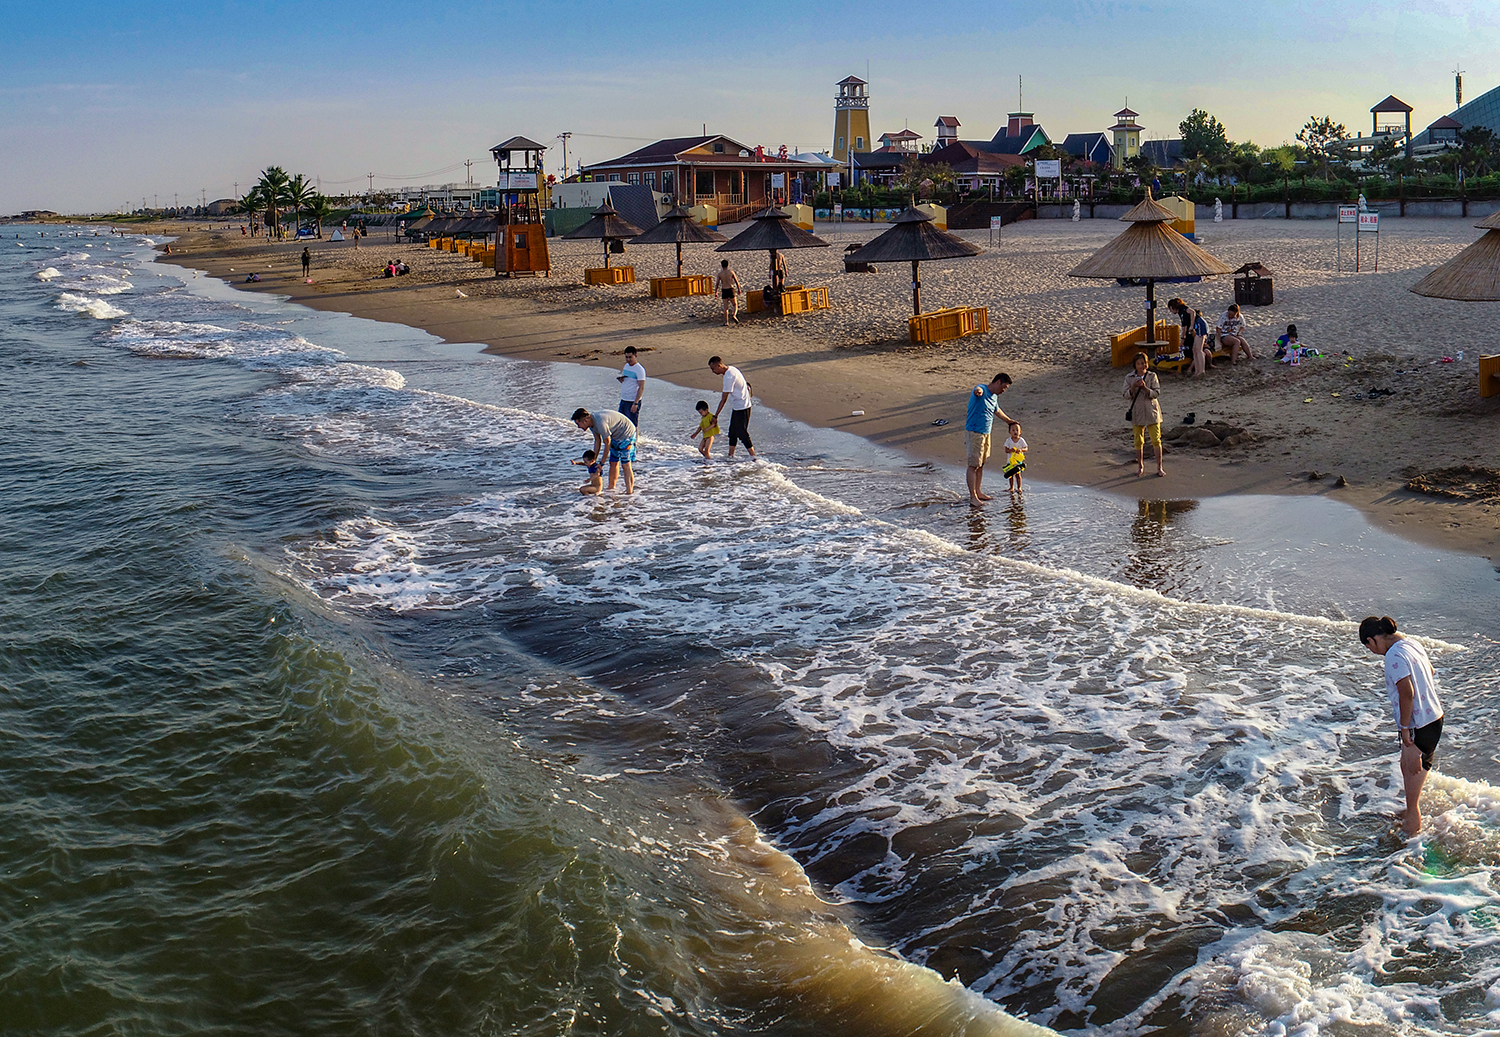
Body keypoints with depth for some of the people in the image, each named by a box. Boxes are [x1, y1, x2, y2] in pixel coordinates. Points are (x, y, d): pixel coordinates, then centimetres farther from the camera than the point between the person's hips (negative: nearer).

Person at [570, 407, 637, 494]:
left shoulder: (600, 423, -32)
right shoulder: (592, 422, -3)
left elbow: (607, 444, -22)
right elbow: (598, 441, 9)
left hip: (627, 434, -10)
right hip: (616, 437, 10)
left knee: (626, 465, -11)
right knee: (613, 463, 14)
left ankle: (629, 493, -10)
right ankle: (611, 488, 25)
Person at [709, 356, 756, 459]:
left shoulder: (729, 377, -25)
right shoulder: (731, 369, 5)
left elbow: (724, 399, -23)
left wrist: (716, 415, -18)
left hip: (741, 407, -10)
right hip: (737, 406, 10)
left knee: (742, 433, -4)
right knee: (733, 432, 14)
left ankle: (753, 456, 4)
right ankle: (731, 456, 21)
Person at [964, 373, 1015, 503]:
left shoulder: (994, 397, 13)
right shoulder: (982, 390, -15)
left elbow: (997, 410, 32)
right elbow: (979, 390, -41)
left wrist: (1009, 421, 47)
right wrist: (978, 391, -66)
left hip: (986, 434, 9)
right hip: (974, 433, -9)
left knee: (981, 464, 15)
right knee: (973, 465, -6)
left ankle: (978, 492, 24)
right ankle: (973, 496, -3)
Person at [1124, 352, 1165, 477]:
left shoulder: (1152, 376, -3)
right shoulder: (1129, 378, 0)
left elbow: (1157, 393, -9)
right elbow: (1127, 395, -4)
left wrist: (1145, 388, -24)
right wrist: (1133, 387, -23)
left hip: (1151, 411, -1)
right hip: (1137, 413, 1)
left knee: (1156, 440, -2)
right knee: (1138, 441, 10)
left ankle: (1159, 467, 7)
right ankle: (1140, 466, 25)